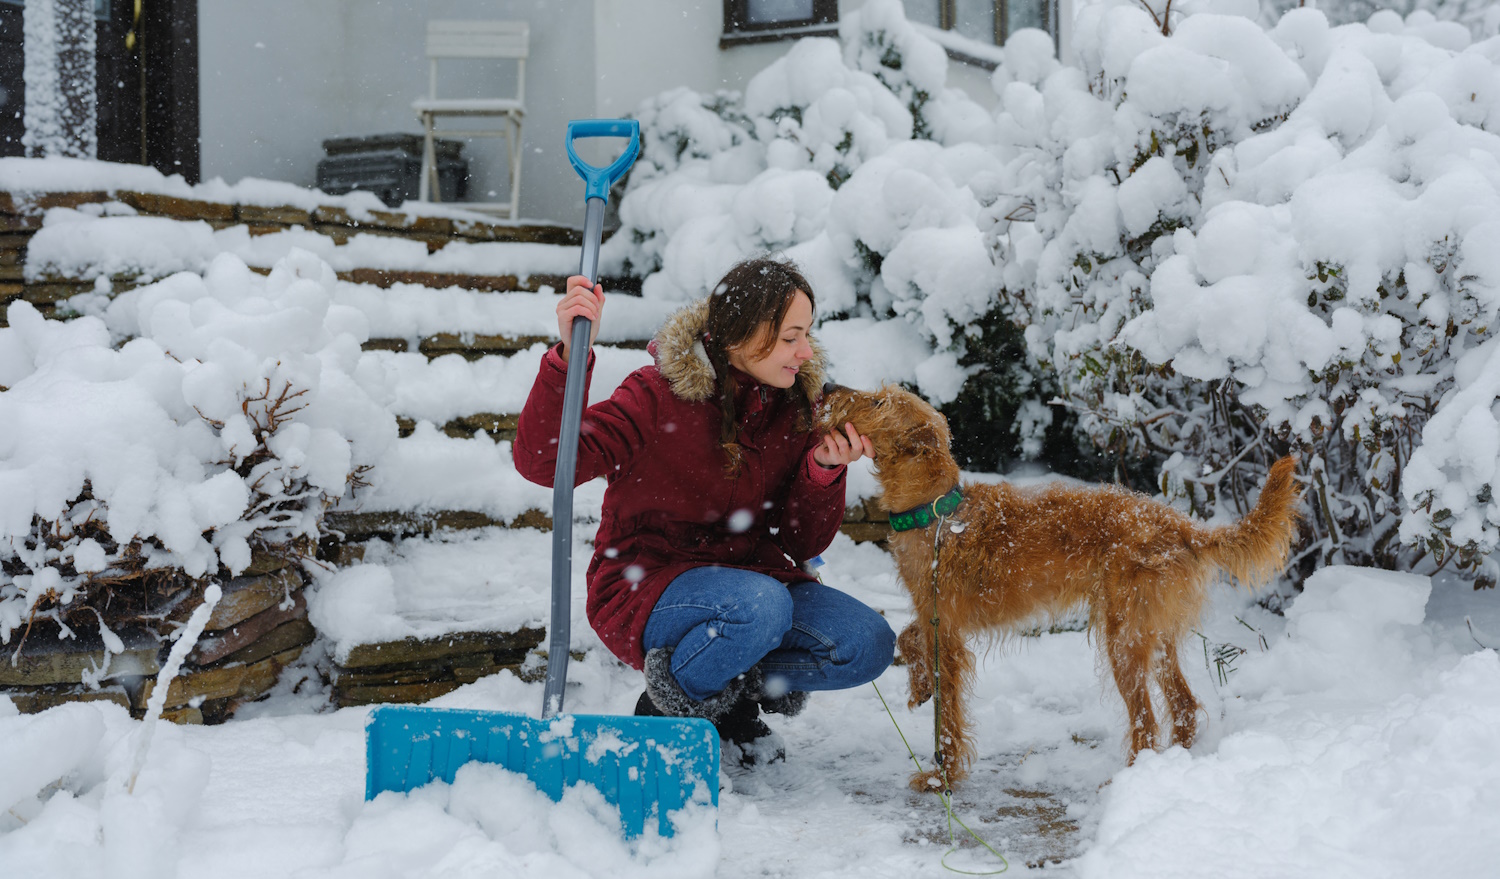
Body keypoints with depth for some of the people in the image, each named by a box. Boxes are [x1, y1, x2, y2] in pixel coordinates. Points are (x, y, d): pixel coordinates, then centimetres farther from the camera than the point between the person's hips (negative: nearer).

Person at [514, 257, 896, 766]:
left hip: (749, 576, 6)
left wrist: (823, 471, -16)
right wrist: (571, 356, -38)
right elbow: (542, 462, -26)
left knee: (869, 645, -17)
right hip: (645, 585, -5)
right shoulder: (660, 395, -15)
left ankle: (733, 696, 5)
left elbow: (801, 544, 2)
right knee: (761, 606, -36)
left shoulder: (795, 408, 1)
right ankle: (666, 710, -8)